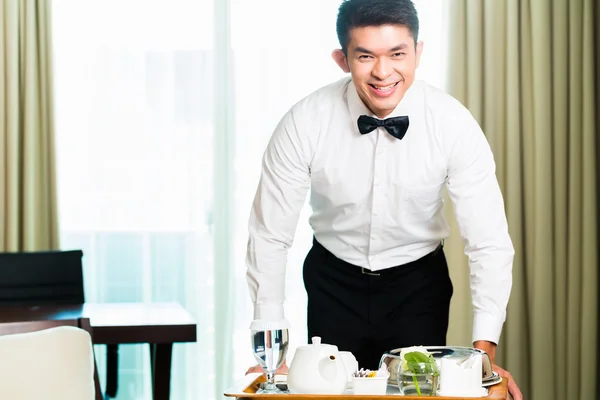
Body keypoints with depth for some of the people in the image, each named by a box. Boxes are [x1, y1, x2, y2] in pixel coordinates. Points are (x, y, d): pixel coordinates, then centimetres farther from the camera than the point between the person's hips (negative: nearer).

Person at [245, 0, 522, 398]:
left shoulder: (453, 124, -21)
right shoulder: (304, 124, -22)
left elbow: (489, 242, -22)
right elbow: (269, 236, -16)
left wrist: (485, 350, -29)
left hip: (419, 281, 0)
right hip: (333, 280, 0)